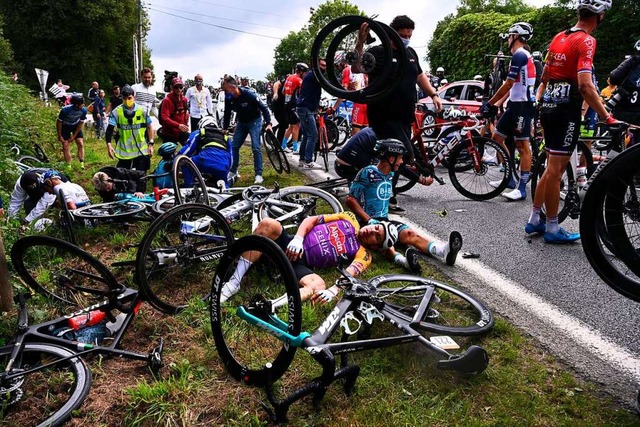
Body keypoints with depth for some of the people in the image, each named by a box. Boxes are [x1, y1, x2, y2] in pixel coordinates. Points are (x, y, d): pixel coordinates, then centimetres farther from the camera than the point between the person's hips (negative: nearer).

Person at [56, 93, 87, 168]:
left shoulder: (83, 110, -26)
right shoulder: (65, 110, -34)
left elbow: (80, 123, -12)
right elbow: (59, 122, -19)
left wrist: (74, 136, -10)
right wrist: (59, 136, -12)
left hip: (76, 126, 2)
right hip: (65, 126, -2)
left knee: (81, 144, -8)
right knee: (66, 146, -5)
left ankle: (82, 164, -3)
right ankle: (69, 166, 1)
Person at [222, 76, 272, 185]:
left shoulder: (249, 94, -27)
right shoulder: (229, 98, -12)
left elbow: (264, 108, -20)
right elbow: (227, 114, 3)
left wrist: (268, 123, -26)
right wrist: (225, 129, 6)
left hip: (254, 121, -5)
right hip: (241, 122, 5)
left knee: (256, 147, -13)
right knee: (234, 146, 3)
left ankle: (258, 174, -7)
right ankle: (233, 171, 18)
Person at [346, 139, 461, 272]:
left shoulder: (390, 175, 11)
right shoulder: (368, 173, -12)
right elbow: (351, 199, -14)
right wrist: (370, 220, -22)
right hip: (366, 222, -6)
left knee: (409, 234, -21)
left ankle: (443, 250, -44)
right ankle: (403, 260, -64)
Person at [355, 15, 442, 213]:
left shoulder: (411, 53, 17)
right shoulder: (379, 52, -6)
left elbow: (420, 76, 29)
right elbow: (356, 68, -20)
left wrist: (433, 95, 18)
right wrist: (360, 42, -32)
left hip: (405, 117, 7)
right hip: (384, 116, -7)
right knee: (406, 154, -16)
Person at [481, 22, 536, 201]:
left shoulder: (519, 55, -13)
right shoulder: (523, 56, 20)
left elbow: (508, 85, -16)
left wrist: (490, 103, -9)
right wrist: (496, 104, 20)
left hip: (523, 105, -11)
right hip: (516, 104, 11)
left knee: (522, 146, -8)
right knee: (497, 137, 13)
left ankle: (522, 188, -4)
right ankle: (509, 178, 19)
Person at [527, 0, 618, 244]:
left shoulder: (559, 37, 13)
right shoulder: (587, 41, -12)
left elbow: (544, 77, 20)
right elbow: (585, 86, -22)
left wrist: (539, 102, 30)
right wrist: (607, 118, -19)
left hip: (549, 106, 8)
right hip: (567, 108, -8)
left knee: (552, 167, 15)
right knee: (555, 170, -3)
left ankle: (534, 220, 20)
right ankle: (552, 229, 6)